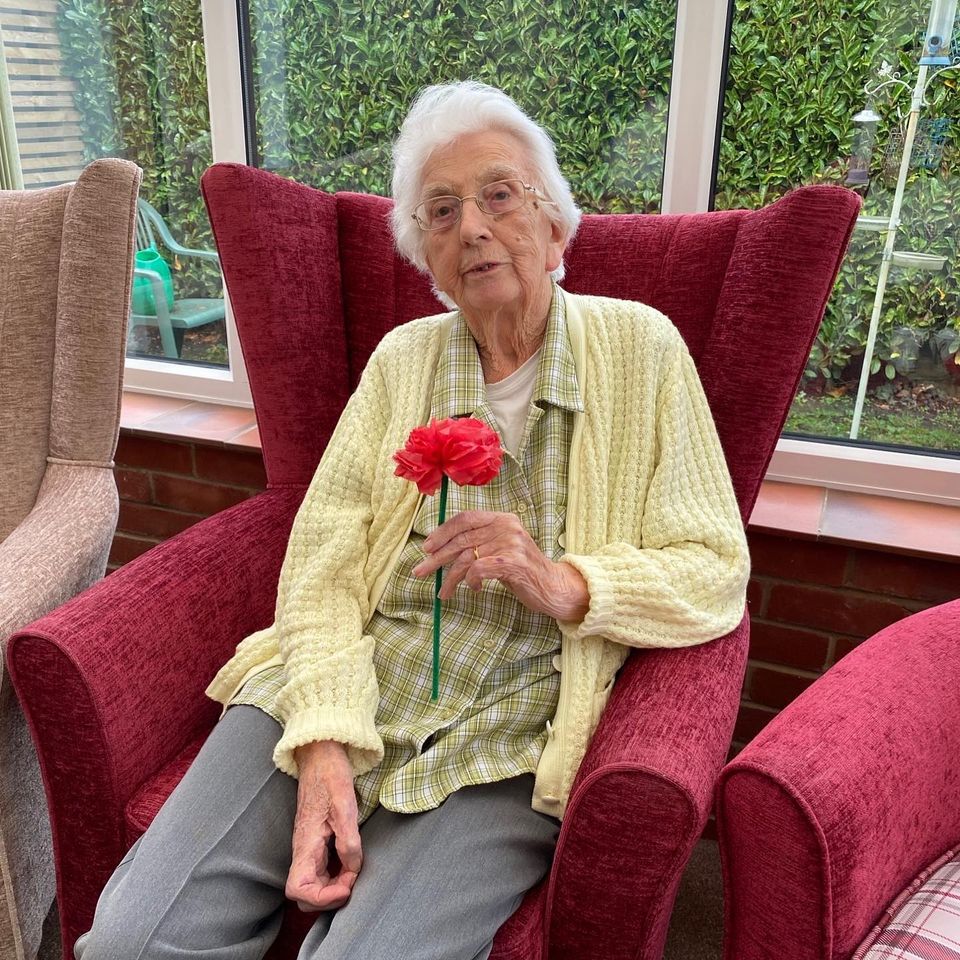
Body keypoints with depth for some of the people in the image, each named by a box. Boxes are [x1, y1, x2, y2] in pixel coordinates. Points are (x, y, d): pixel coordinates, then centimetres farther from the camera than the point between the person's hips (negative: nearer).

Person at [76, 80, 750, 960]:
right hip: (344, 693, 3)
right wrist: (323, 746, -14)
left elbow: (716, 573, -1)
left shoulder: (639, 350, 2)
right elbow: (322, 559, 0)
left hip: (510, 731, -2)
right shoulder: (403, 359, 9)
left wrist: (565, 585, -19)